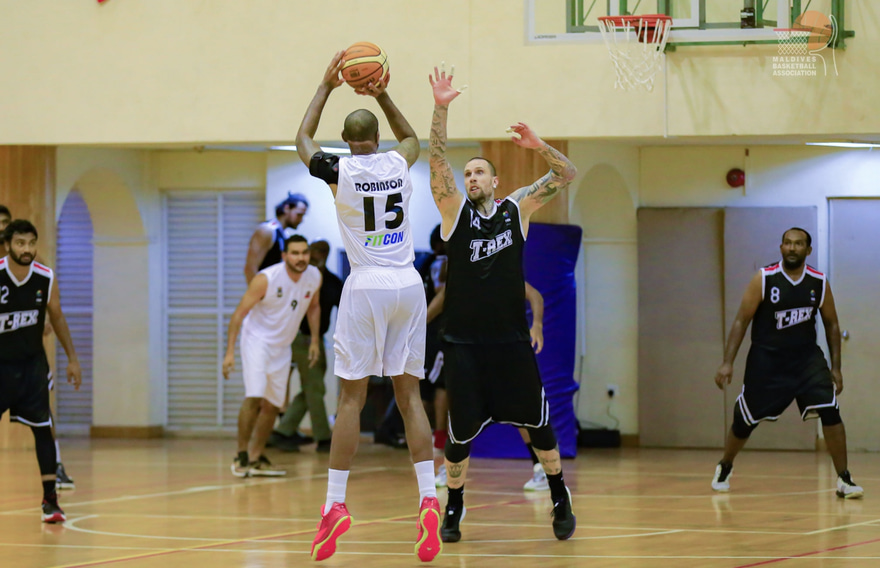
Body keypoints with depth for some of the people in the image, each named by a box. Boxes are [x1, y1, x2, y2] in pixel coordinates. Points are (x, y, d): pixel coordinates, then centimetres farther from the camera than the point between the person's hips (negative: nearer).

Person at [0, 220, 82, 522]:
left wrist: (72, 359, 11)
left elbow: (57, 317, 9)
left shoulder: (46, 278, -7)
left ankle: (50, 499, 0)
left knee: (43, 427, -4)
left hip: (32, 362, 2)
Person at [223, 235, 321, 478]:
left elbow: (313, 306, 14)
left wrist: (315, 340, 6)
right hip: (257, 340, -6)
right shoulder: (266, 279, -24)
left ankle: (255, 458, 20)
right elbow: (239, 313, -18)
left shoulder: (314, 277, -8)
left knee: (273, 405, 9)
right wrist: (230, 352, -21)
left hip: (282, 346, 6)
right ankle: (241, 455, -9)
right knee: (254, 398, -19)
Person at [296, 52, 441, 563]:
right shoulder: (399, 164, 4)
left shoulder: (341, 171, -4)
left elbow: (304, 139, 18)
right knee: (410, 394, 5)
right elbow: (411, 136, 32)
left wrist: (327, 87, 24)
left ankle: (335, 504, -3)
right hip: (409, 285, 3)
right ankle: (429, 498, -8)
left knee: (352, 398, 0)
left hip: (367, 286, -3)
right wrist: (383, 96, 27)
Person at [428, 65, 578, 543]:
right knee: (460, 434, 1)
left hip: (511, 341, 1)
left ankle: (560, 500, 22)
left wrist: (539, 146, -13)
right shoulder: (454, 210, 2)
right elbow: (437, 160, -11)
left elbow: (566, 175, 5)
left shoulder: (515, 209, 6)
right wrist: (441, 108, -21)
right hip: (464, 342, -1)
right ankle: (453, 509, 19)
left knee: (539, 426, 5)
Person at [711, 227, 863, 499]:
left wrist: (836, 367, 5)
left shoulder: (819, 283, -4)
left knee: (830, 412, -18)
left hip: (806, 357, 1)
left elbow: (831, 324, 8)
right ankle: (724, 468, 37)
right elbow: (742, 321, -7)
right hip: (767, 359, -1)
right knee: (744, 422, 8)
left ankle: (844, 479, -10)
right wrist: (727, 362, -14)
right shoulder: (764, 279, -11)